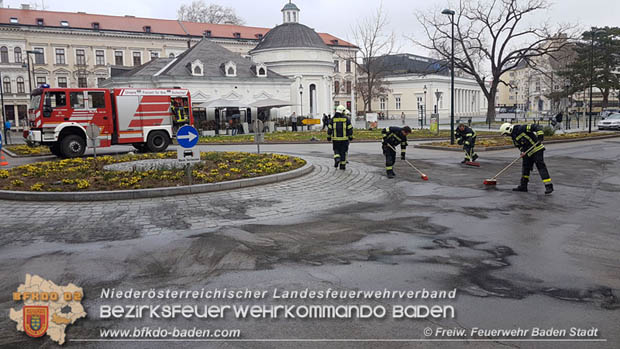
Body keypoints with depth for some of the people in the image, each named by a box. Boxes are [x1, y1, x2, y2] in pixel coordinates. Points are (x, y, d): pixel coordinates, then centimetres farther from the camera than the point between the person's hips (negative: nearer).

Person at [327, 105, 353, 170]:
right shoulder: (346, 119, -4)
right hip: (344, 138, -1)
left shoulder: (333, 119, 0)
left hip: (335, 138, 1)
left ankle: (337, 159, -11)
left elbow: (329, 128, 0)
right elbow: (350, 128, -4)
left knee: (336, 150, 16)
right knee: (343, 152, 8)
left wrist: (328, 137, 8)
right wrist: (351, 137, 6)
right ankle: (342, 165, 9)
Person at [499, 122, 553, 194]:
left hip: (537, 149, -9)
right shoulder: (514, 138, 12)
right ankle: (523, 186, 20)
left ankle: (549, 186, -14)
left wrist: (540, 135, -29)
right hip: (528, 153, 9)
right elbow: (520, 146, 11)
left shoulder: (522, 129, -15)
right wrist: (523, 152, -9)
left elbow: (536, 127, -18)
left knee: (541, 167, -13)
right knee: (525, 167, 11)